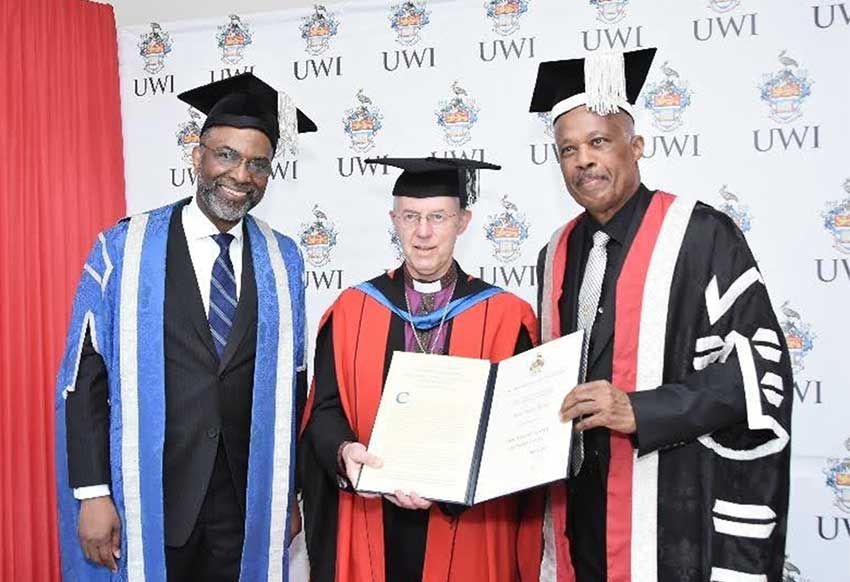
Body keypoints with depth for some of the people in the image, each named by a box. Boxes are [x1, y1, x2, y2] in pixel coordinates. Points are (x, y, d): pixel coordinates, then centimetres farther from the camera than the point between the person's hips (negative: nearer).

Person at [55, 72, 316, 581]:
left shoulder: (282, 260, 2)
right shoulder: (123, 249, -6)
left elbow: (292, 381, 6)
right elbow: (86, 378, -5)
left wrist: (289, 492, 7)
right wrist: (93, 494, -9)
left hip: (248, 499, 3)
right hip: (147, 498, -2)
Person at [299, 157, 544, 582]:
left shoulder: (506, 318, -4)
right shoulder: (351, 311, 2)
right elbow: (325, 408, 3)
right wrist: (344, 451, -18)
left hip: (468, 529, -1)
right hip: (369, 529, 2)